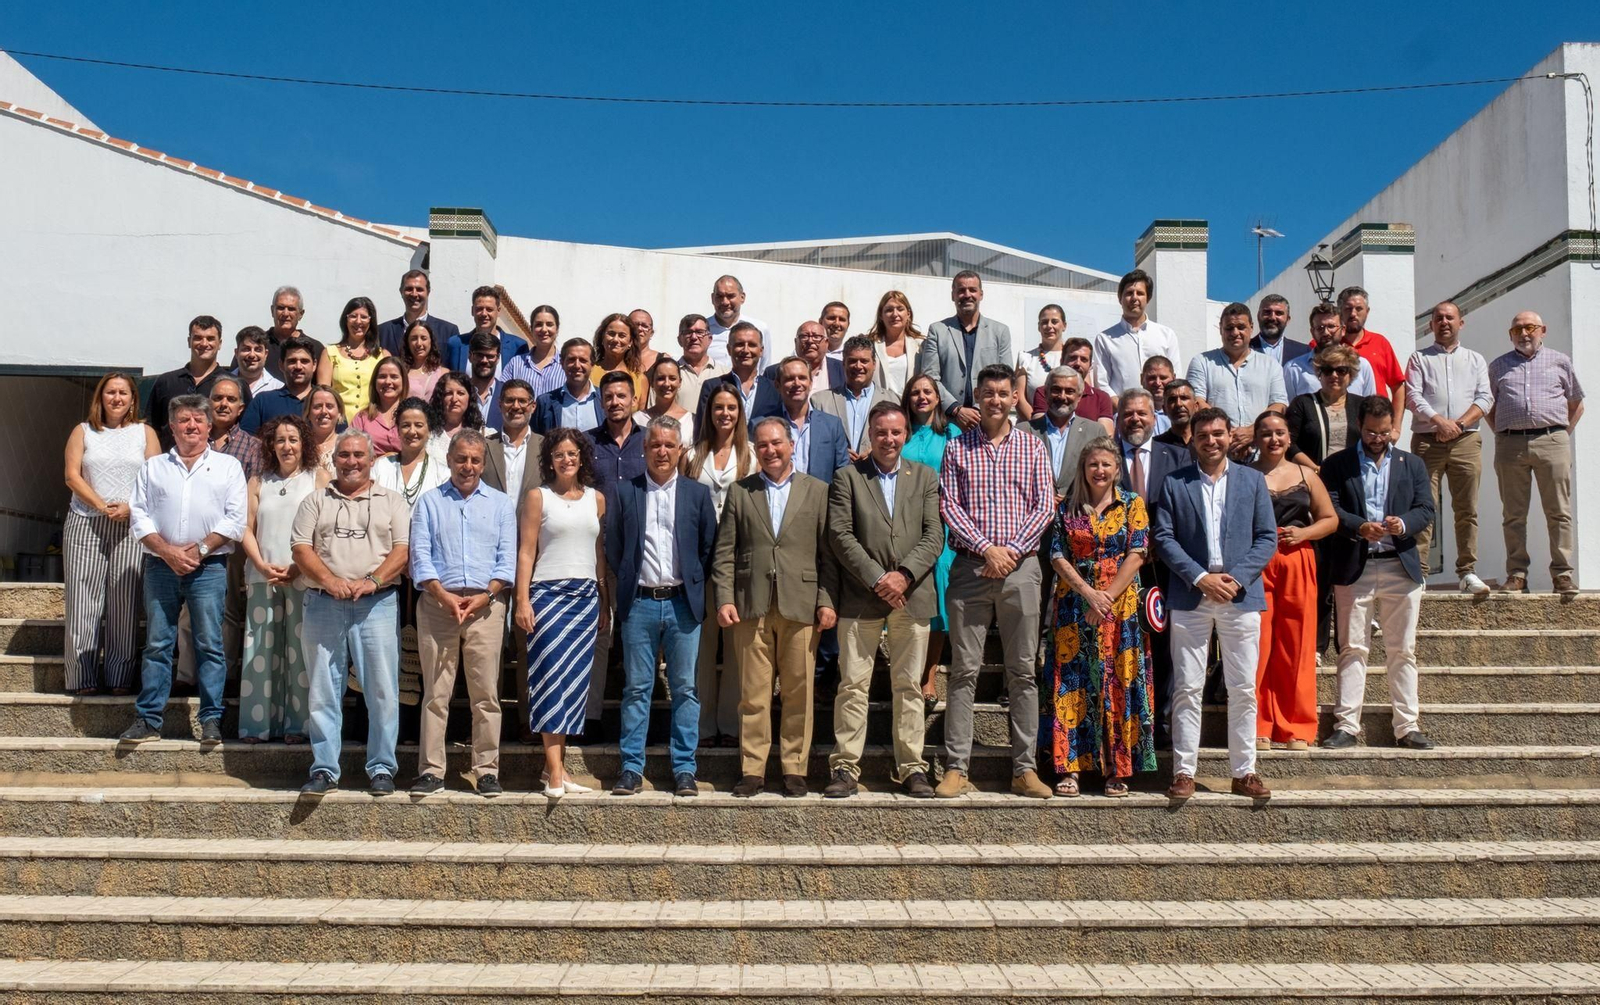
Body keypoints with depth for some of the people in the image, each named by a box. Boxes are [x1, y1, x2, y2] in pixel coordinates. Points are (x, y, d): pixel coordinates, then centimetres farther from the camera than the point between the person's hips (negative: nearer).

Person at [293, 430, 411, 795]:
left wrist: (372, 581, -15)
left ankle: (382, 768, 7)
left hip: (377, 604, -1)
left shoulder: (392, 501, 10)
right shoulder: (316, 501, 14)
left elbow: (403, 550, 0)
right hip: (323, 604, 2)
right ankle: (324, 769, 12)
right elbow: (300, 548, 4)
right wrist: (330, 581, -12)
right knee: (323, 690, 5)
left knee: (382, 689, -2)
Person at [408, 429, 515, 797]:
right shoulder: (429, 502, 14)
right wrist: (444, 596, -10)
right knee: (435, 692, 0)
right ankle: (431, 770, 5)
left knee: (486, 693, -1)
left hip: (486, 605, 0)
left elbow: (507, 560, 7)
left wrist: (482, 598, -8)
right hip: (437, 604, 0)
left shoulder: (501, 504, 15)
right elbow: (419, 556, 4)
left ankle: (487, 770, 4)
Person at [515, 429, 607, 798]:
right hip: (548, 594, -4)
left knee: (576, 681, 3)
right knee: (552, 678, -8)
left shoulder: (596, 499, 12)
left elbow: (601, 553, 15)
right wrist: (522, 601, -9)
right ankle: (555, 772, -8)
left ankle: (555, 764, 10)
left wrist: (605, 604, 12)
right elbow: (526, 552, 0)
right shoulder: (538, 498, 3)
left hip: (587, 597, 4)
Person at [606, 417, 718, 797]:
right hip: (639, 604, 0)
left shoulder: (698, 493, 7)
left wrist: (694, 587, 4)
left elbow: (709, 547, 8)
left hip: (683, 603, 0)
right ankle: (631, 769, 10)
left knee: (685, 689, 3)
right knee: (636, 689, 4)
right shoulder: (624, 492, 6)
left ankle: (684, 769, 10)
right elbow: (613, 547, 8)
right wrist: (628, 583, 3)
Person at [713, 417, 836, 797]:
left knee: (799, 694, 2)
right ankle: (752, 770, 11)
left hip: (801, 606, -1)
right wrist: (724, 599, -2)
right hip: (751, 607, 1)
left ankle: (794, 769, 12)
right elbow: (724, 552, 8)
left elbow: (828, 552, 5)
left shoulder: (818, 491, 9)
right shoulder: (739, 492, 12)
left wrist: (827, 601, -4)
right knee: (753, 694, 3)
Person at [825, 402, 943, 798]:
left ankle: (911, 768, 13)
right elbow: (840, 535, -2)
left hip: (912, 594, 2)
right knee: (852, 684, -1)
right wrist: (876, 578, -11)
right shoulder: (847, 477, 7)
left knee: (909, 686, 6)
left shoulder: (925, 478, 13)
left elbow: (934, 536, 4)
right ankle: (845, 767, 5)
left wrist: (904, 575, -10)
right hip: (861, 596, -2)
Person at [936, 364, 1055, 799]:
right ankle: (956, 768, 5)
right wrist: (987, 547, -11)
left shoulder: (1033, 446, 9)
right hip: (970, 567, -1)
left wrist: (1013, 550, -10)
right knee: (964, 670, 0)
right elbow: (948, 506, 0)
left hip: (1020, 566, 1)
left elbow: (1045, 507, 3)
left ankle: (1025, 768, 11)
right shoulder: (957, 448, 8)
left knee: (1023, 671, 4)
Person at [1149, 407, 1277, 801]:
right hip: (1190, 595, -1)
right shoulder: (1174, 483, 6)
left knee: (1244, 689, 4)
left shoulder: (1253, 480, 10)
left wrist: (1237, 578, -9)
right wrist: (1200, 578, -11)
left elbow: (1267, 537, 5)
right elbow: (1163, 537, 0)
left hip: (1241, 595, 1)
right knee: (1187, 688, 0)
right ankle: (1184, 771, 5)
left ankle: (1244, 771, 13)